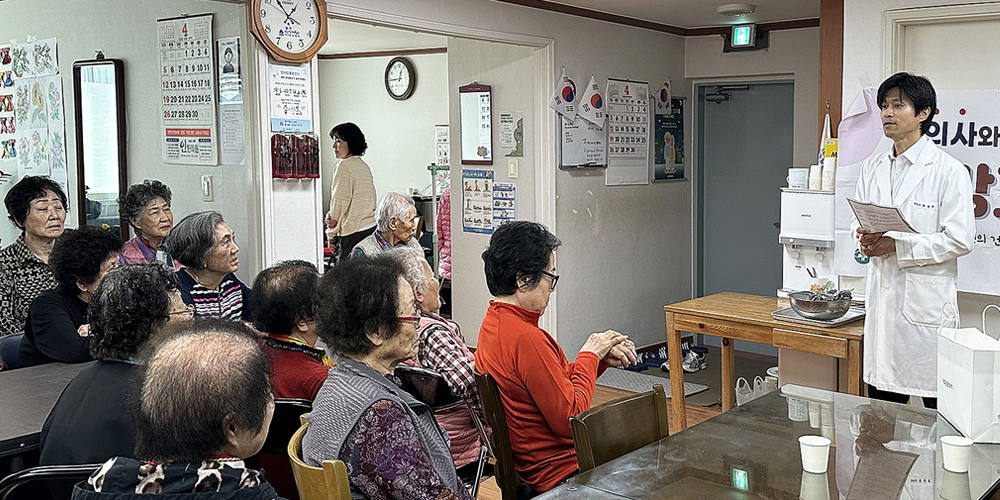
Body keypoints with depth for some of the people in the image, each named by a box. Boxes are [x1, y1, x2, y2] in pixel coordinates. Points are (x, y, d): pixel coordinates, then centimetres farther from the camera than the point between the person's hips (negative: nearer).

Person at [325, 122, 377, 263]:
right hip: (371, 227, 9)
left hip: (354, 231, -8)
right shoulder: (364, 165, 16)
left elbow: (341, 201, -11)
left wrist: (331, 233, -1)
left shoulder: (344, 165, -9)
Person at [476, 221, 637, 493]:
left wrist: (601, 357, -2)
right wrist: (589, 355, -12)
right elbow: (571, 419, -24)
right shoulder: (525, 338, -29)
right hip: (563, 472, -10)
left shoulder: (493, 323, 3)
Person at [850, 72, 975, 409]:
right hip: (882, 293, 6)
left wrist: (898, 246, -17)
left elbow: (959, 239, -12)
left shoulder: (949, 171, -7)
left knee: (940, 405, 0)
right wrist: (864, 236, -5)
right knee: (881, 399, 12)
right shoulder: (872, 168, 12)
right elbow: (858, 219, 18)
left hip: (927, 299, -6)